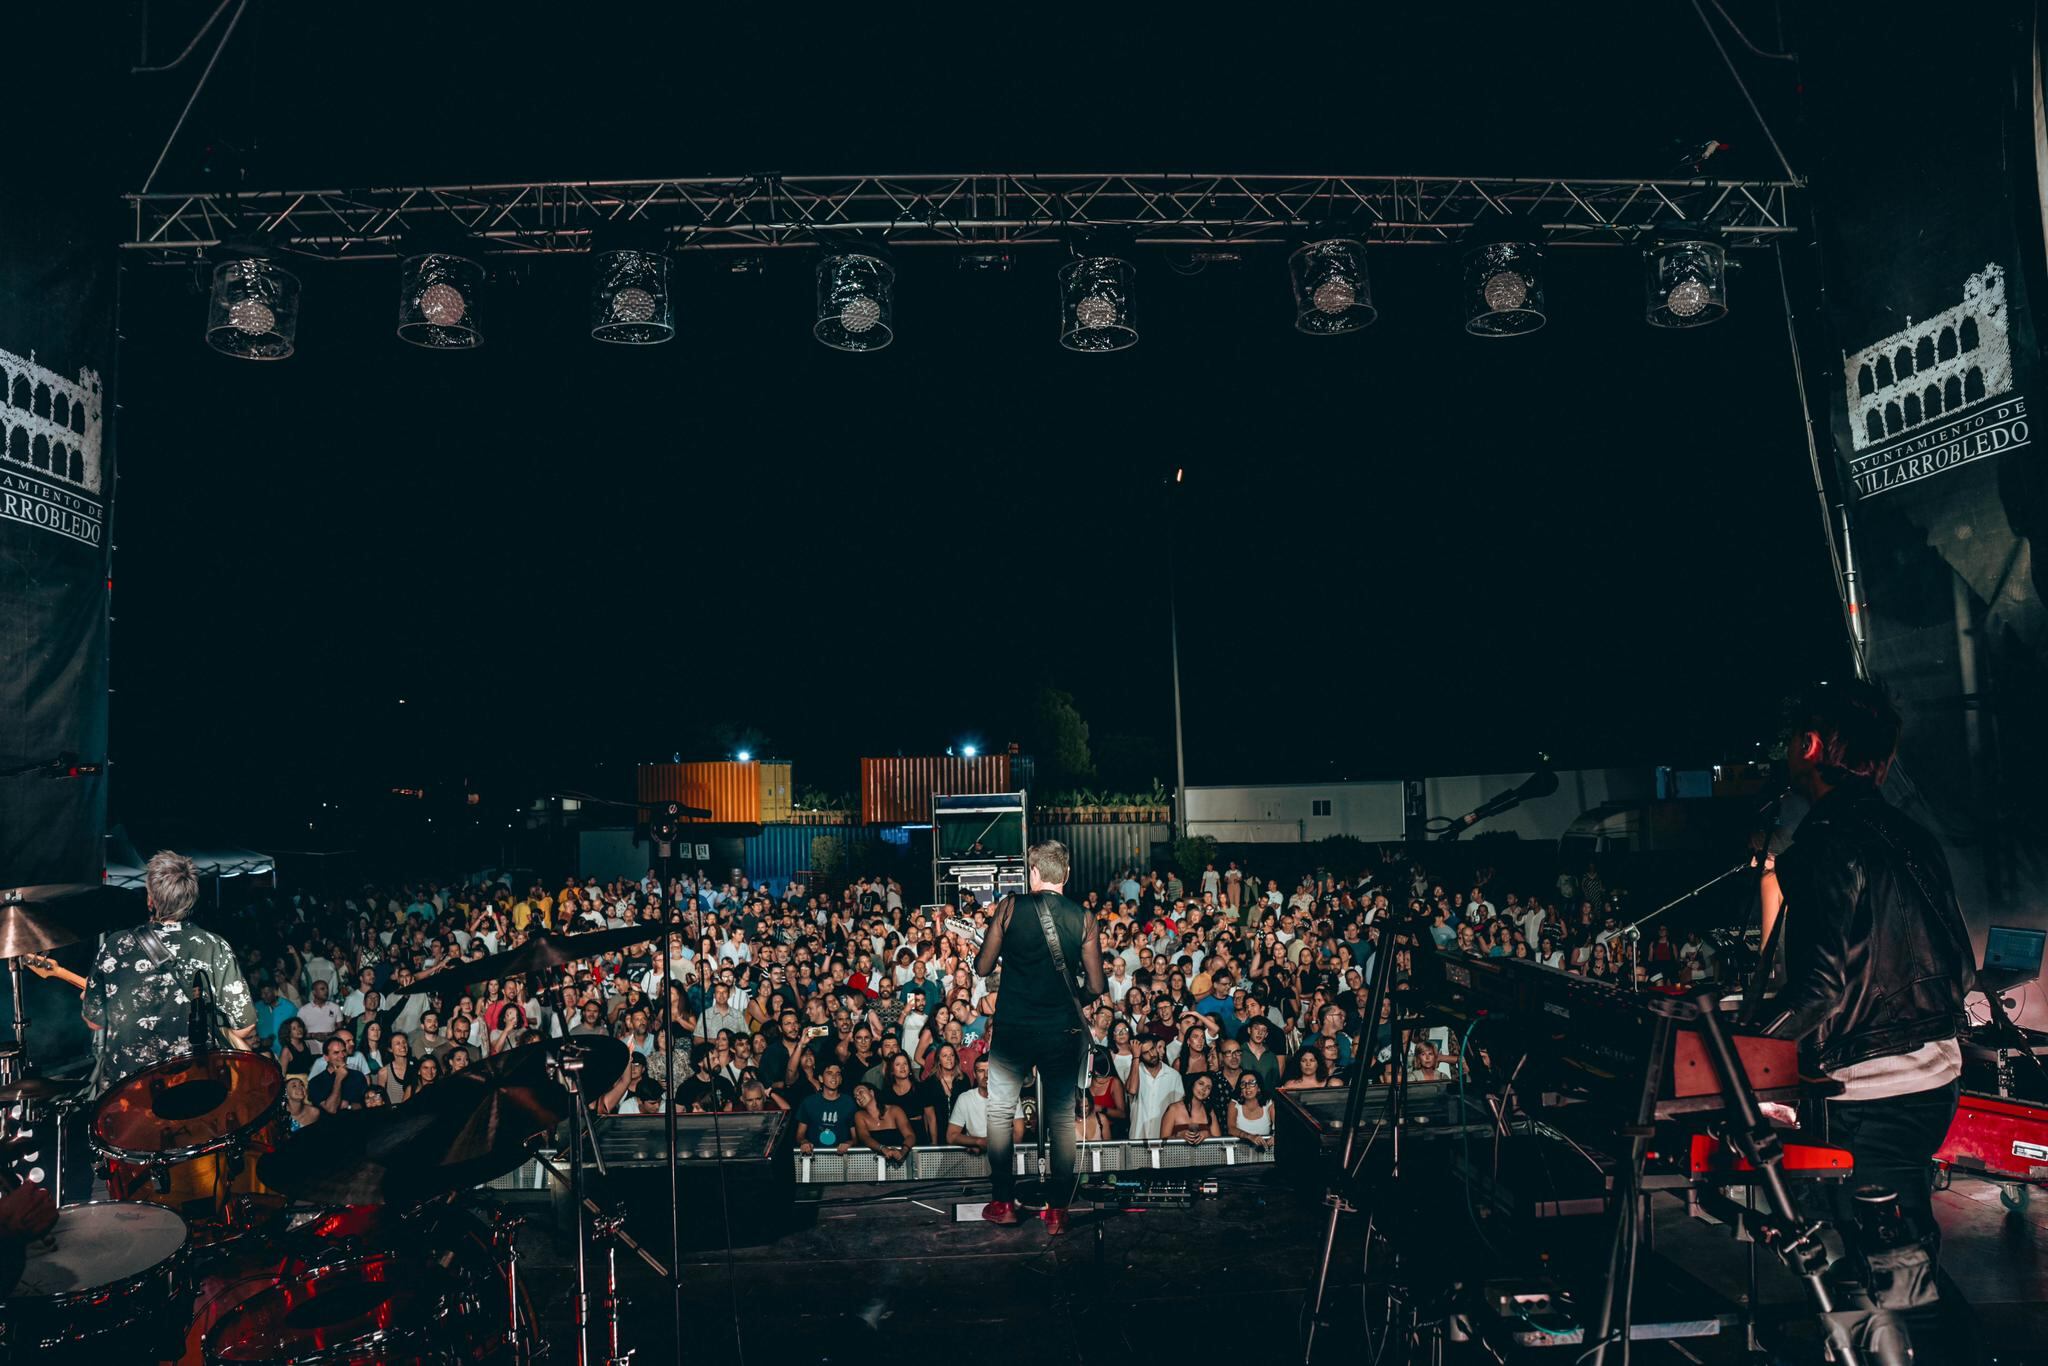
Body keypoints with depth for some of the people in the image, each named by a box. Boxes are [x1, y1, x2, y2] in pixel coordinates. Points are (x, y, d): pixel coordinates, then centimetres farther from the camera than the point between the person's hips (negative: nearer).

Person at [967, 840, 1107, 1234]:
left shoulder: (1009, 907, -7)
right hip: (1062, 1029, 1)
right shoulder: (1083, 918, -4)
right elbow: (1097, 987, -2)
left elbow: (982, 968, -1)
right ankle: (1057, 1209, 13)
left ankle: (1003, 1202, 18)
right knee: (1062, 1118, 11)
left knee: (1000, 1112, 14)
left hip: (1013, 1028, -1)